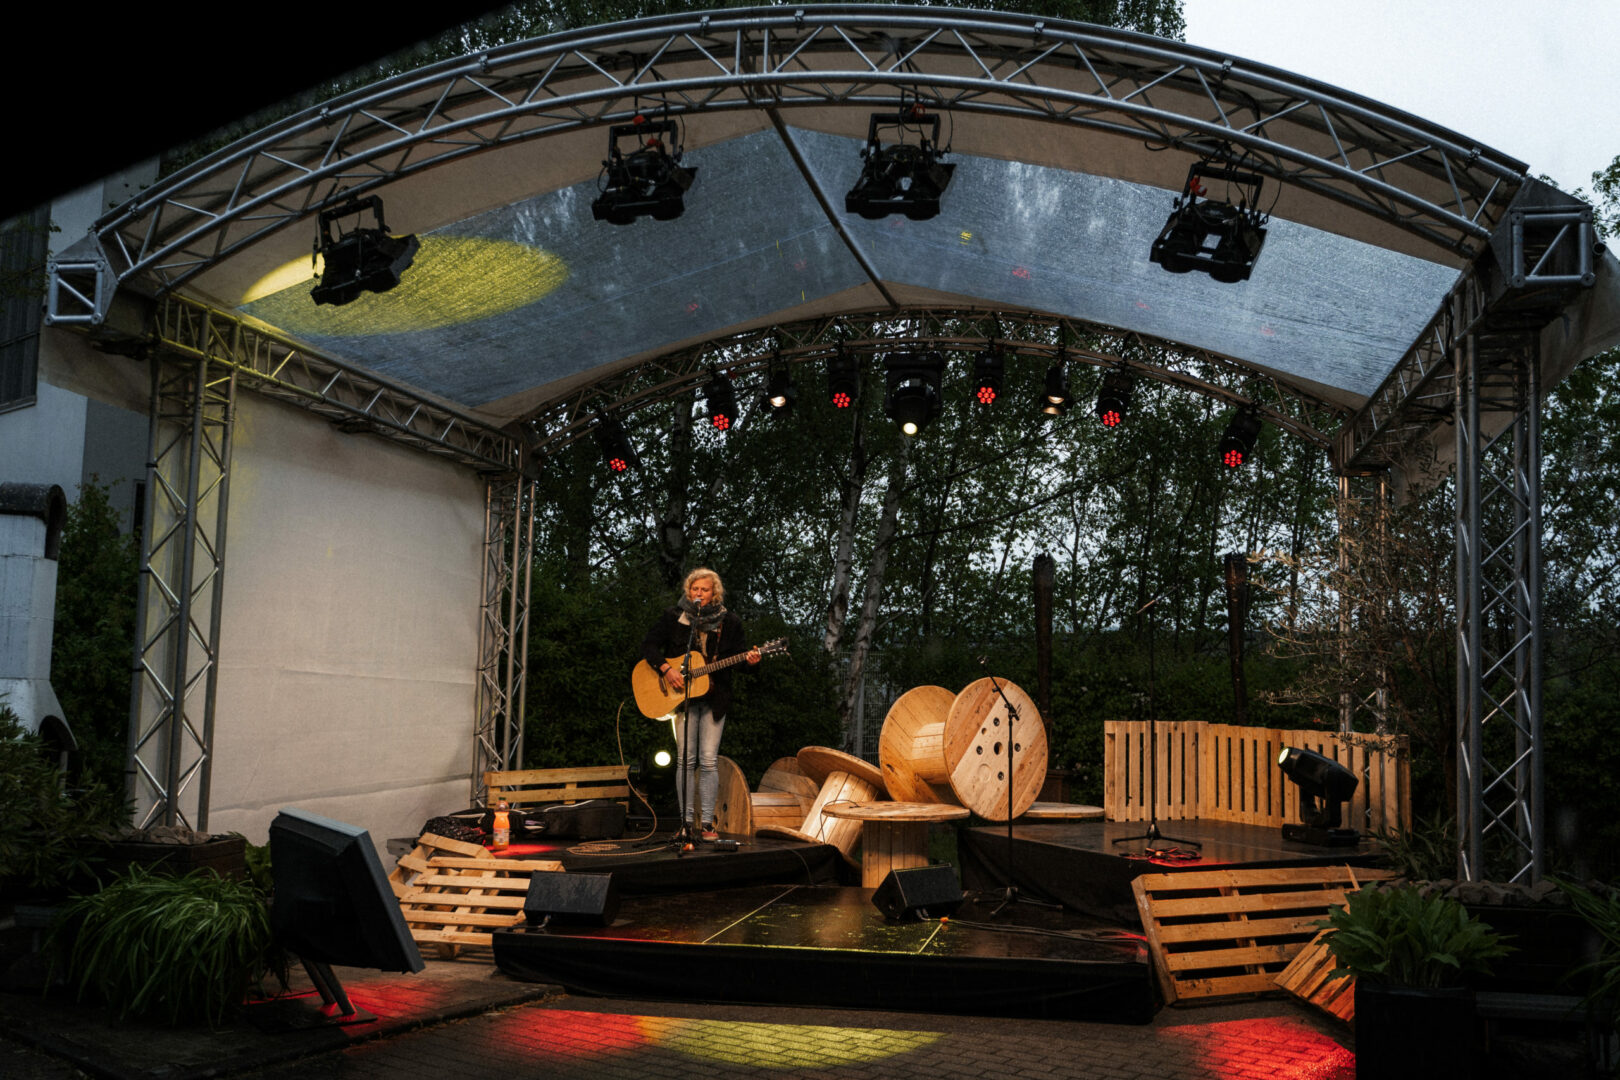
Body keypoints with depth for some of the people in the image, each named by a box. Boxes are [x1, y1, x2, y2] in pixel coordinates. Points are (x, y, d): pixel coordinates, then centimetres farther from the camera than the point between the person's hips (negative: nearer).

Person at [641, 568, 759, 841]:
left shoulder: (729, 623, 5)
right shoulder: (673, 617, 3)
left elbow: (736, 658, 9)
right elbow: (648, 645, 1)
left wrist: (749, 659, -14)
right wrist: (666, 669, -14)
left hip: (714, 698, 1)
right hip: (682, 695, 0)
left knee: (709, 760, -3)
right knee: (686, 759, -3)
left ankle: (708, 823, 2)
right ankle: (686, 821, 5)